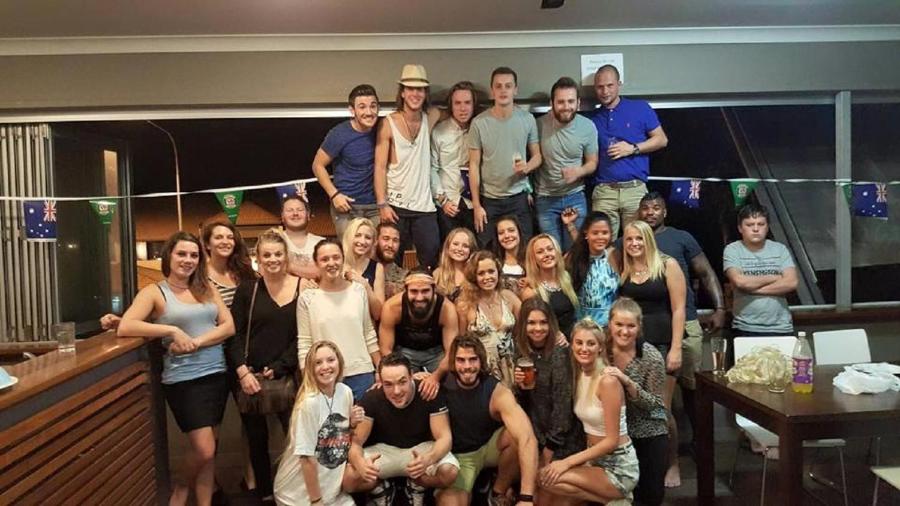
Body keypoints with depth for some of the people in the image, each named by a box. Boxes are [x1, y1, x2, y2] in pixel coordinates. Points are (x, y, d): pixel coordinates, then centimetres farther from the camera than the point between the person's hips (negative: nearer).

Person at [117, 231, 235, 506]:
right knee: (204, 450, -5)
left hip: (217, 374, 5)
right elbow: (124, 327, -16)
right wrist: (172, 331, -20)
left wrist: (196, 342, -12)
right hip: (183, 379, -4)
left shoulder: (207, 289, 10)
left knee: (208, 450, 10)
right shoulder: (154, 292, -2)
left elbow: (229, 326, 2)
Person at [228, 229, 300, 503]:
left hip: (286, 375, -1)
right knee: (257, 439, 11)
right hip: (249, 376, 2)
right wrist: (243, 372, -12)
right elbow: (235, 334, 0)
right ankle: (264, 493, 28)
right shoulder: (247, 290, 3)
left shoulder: (302, 288, -1)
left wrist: (278, 368, -8)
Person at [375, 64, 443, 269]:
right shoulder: (388, 123, -5)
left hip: (424, 206, 3)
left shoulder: (431, 117, 3)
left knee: (431, 259, 3)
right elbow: (380, 167, -7)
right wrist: (382, 204, -14)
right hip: (396, 204, -2)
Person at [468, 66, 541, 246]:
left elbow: (537, 156, 6)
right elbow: (474, 165, -3)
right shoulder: (479, 123, -6)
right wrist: (476, 205, -6)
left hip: (519, 197, 1)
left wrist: (527, 167, -19)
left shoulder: (527, 119, -1)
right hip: (489, 199, -1)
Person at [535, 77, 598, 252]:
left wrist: (578, 171, -19)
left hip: (575, 197, 1)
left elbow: (592, 163, 3)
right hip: (545, 199, -1)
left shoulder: (588, 127, -7)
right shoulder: (539, 125, -13)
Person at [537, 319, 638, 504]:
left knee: (548, 479, -19)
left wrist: (568, 462, -19)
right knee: (546, 475, -11)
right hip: (596, 460, 7)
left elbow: (612, 440, -19)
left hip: (619, 467, -7)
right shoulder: (579, 376, 3)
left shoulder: (608, 381, -20)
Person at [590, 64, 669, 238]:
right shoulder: (592, 118, 11)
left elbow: (661, 139, 6)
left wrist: (633, 148, -7)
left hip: (635, 189, -1)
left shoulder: (640, 108, 6)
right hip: (603, 191, 1)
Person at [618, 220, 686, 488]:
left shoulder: (668, 265, -1)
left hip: (662, 345, -3)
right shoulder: (622, 271, 9)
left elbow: (678, 309, -5)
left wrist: (675, 348, -11)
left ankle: (673, 464, 16)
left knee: (661, 409, -3)